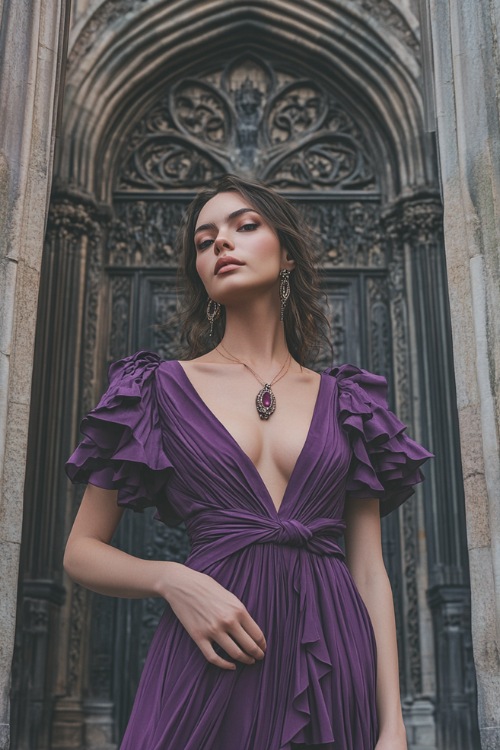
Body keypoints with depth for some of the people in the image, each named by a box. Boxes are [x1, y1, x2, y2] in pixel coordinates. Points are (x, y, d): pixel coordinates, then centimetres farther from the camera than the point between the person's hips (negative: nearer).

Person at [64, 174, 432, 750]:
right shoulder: (161, 388, 4)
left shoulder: (345, 401, 8)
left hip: (335, 657, 2)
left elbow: (369, 568, 6)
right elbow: (82, 551, 7)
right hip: (210, 663, -1)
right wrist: (172, 579, -13)